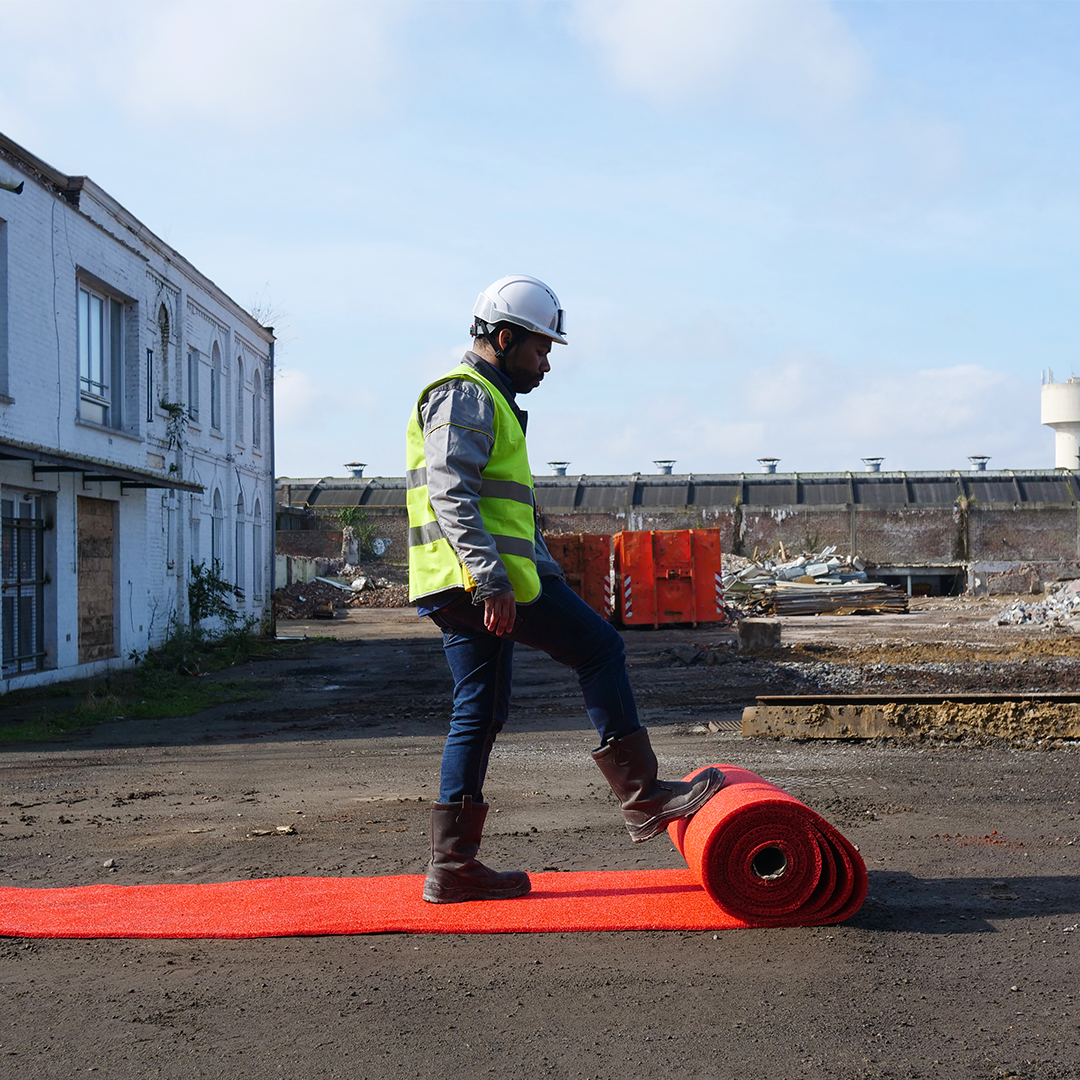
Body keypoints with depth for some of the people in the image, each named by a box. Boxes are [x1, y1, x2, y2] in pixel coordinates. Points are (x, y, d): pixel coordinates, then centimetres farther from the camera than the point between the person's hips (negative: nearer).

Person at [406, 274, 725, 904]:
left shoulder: (486, 399, 28)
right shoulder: (465, 396, -6)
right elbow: (451, 495, -19)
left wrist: (550, 575, 27)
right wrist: (492, 580, -26)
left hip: (467, 590, 11)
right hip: (478, 579, -11)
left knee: (480, 715, 9)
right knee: (599, 646, -5)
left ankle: (453, 866, 11)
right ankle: (643, 798, 0)